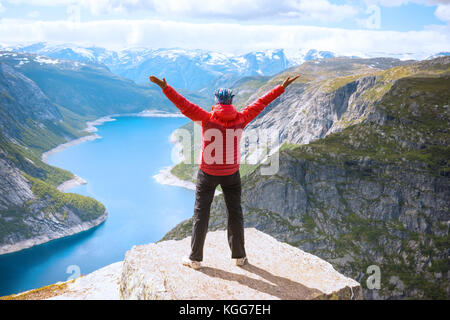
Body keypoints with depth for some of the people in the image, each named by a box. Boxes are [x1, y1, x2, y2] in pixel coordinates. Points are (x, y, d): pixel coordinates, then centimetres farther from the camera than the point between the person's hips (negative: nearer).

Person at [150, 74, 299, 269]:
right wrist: (282, 88, 12)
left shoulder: (207, 119, -12)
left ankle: (195, 258, 14)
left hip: (207, 173, -1)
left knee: (201, 213, 8)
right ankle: (239, 256, 22)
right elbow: (261, 103, 3)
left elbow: (184, 105, -17)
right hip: (231, 173, 2)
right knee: (235, 213, 14)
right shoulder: (240, 119, -5)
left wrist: (165, 88, -15)